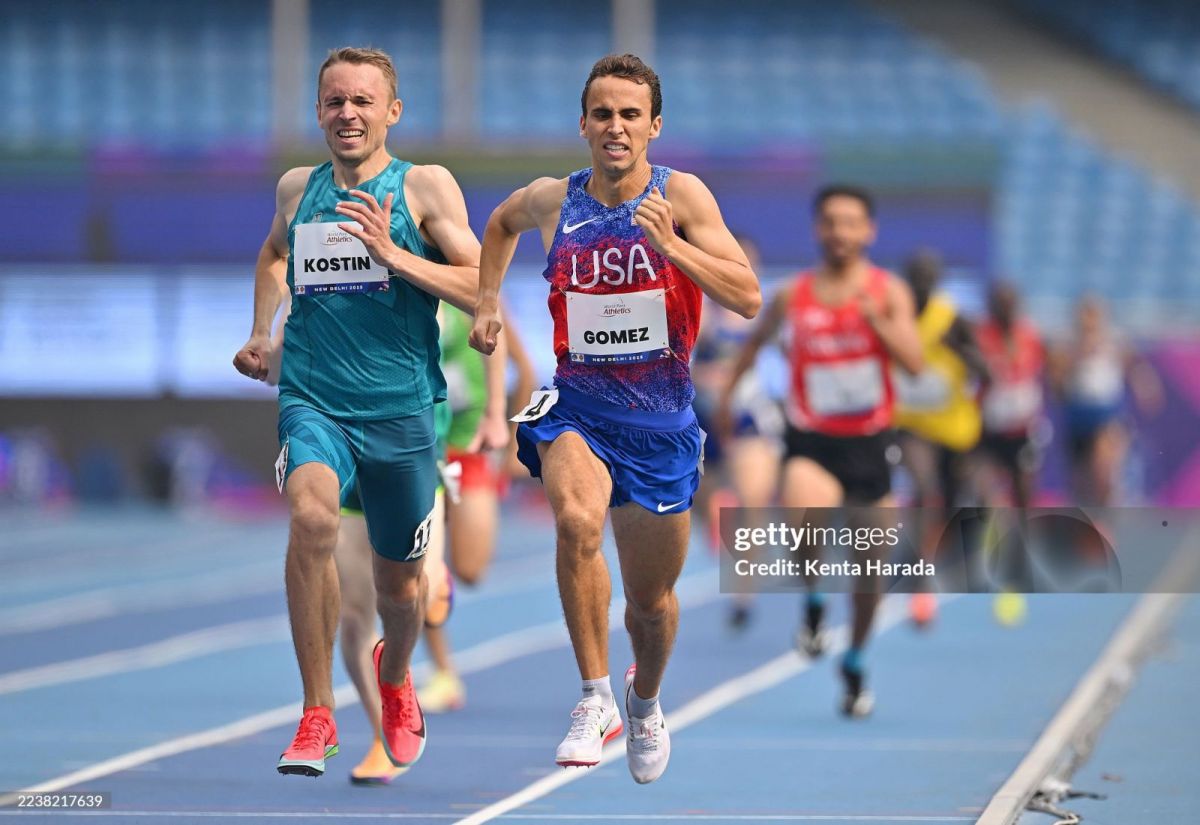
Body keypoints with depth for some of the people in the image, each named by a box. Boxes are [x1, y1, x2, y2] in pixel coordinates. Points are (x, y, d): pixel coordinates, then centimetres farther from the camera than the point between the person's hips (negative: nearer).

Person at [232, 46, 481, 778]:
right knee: (312, 513, -31)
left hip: (402, 408, -1)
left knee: (400, 581, 14)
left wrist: (395, 255, -19)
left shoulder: (426, 187, -2)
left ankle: (395, 678, 51)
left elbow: (481, 287, -9)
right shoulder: (297, 188, 9)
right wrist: (260, 333, 21)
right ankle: (318, 715, -24)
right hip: (313, 400, 1)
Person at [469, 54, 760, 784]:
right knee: (577, 521, -33)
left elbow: (748, 298, -18)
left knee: (652, 599, 14)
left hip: (659, 419, 0)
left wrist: (670, 245, -29)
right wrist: (488, 301, 17)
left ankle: (645, 700, 47)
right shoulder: (551, 201, -1)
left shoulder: (682, 197, -10)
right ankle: (596, 699, -22)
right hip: (577, 407, 0)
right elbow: (502, 222, 25)